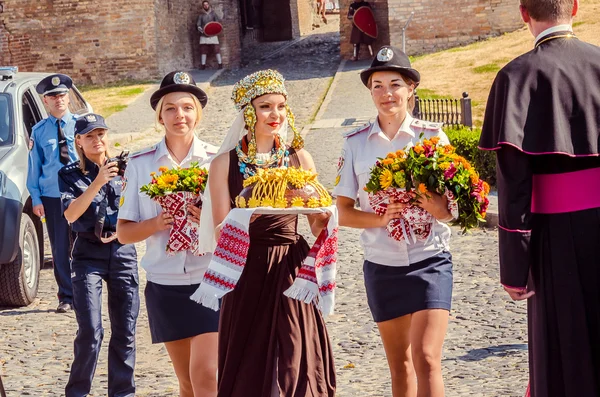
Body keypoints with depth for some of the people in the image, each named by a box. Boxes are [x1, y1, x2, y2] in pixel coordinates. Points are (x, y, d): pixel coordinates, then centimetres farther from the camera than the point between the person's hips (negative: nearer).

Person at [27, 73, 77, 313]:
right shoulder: (39, 131, 5)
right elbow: (34, 167, 6)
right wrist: (36, 199, -1)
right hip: (52, 197, 1)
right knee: (60, 249, 4)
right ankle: (66, 297, 11)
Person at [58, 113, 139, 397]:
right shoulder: (70, 175, 2)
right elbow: (71, 214, -13)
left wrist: (119, 230, -10)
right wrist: (97, 183, -22)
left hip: (123, 253, 2)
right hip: (89, 256, -2)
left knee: (125, 332, 1)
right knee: (90, 333, -10)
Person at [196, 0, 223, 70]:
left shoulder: (213, 13, 6)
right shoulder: (201, 15, 6)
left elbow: (218, 20, 0)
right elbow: (198, 24, 2)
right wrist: (199, 28, -20)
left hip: (212, 34, -1)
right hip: (204, 35, 1)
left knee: (216, 48, -6)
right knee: (203, 49, 0)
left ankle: (220, 64, -2)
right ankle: (203, 65, 6)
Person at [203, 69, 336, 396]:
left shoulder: (299, 159, 6)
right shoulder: (225, 164, 0)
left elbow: (319, 227, 6)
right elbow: (221, 233, -5)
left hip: (291, 271, 2)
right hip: (248, 274, -1)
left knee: (296, 365, 2)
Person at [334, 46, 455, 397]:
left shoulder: (432, 136, -3)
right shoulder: (356, 143, 1)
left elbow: (452, 208, -3)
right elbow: (344, 212, 1)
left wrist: (438, 206, -25)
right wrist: (382, 218, -16)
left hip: (429, 260, -2)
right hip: (382, 265, 3)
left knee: (426, 359, -14)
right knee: (399, 364, 13)